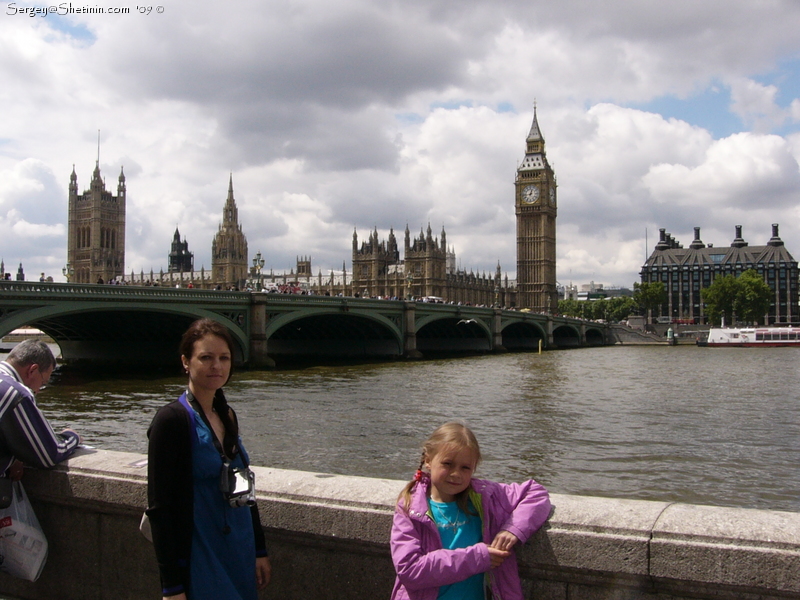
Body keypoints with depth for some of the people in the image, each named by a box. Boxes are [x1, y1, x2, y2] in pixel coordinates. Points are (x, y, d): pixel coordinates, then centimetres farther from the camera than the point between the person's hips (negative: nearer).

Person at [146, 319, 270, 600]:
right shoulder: (171, 420, -16)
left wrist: (260, 550, 12)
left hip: (240, 555, 7)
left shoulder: (228, 416, 5)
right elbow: (159, 508, -17)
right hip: (199, 562, -7)